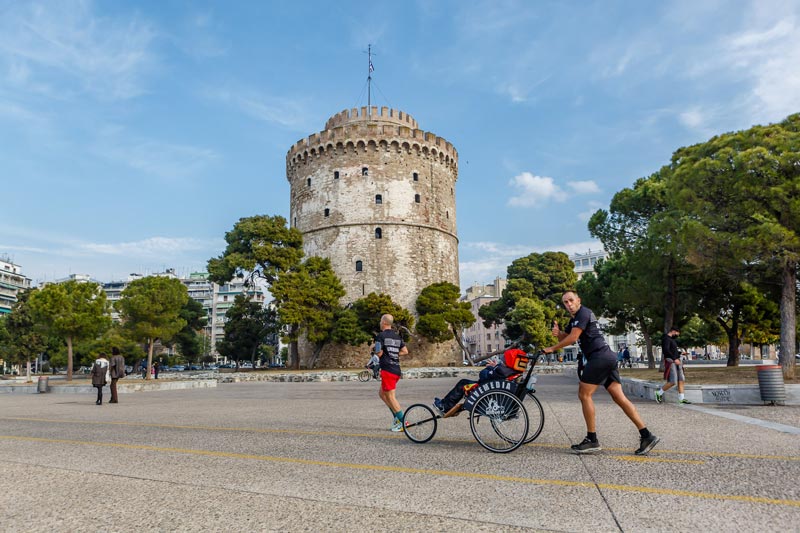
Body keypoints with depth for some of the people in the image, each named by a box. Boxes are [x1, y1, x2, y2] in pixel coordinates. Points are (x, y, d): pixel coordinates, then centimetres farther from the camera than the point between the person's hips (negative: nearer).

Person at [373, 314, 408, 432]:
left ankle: (403, 422, -3)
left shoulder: (381, 335, -9)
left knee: (390, 397, -1)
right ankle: (397, 417, 15)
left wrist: (374, 348, 6)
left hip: (387, 370, -8)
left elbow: (379, 353, -13)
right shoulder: (397, 336, 13)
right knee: (382, 393, 20)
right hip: (397, 369, 8)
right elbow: (405, 351, 9)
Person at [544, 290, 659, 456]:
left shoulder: (583, 313, -8)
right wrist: (558, 332, -2)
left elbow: (572, 338, -15)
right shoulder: (574, 319, 22)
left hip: (599, 356, -10)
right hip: (607, 357, 10)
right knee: (619, 397, 5)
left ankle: (592, 440, -2)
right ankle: (646, 436, 3)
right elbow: (564, 338, 21)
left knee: (584, 394, -6)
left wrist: (552, 348, -6)